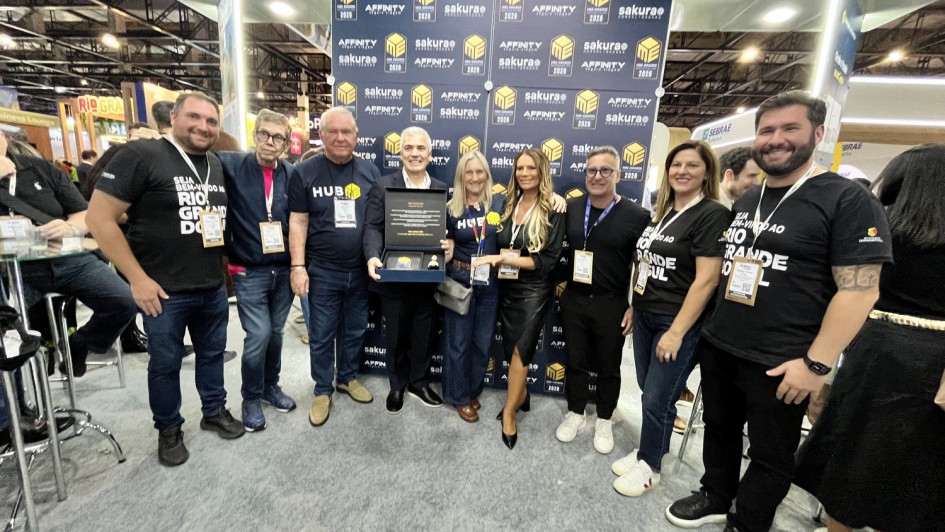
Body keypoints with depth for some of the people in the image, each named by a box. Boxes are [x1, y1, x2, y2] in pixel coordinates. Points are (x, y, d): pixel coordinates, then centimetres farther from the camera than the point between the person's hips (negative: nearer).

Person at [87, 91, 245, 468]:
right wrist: (138, 279, -14)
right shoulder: (140, 156, -11)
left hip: (214, 288, 5)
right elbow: (99, 218, -12)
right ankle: (168, 429, 33)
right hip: (164, 291, -5)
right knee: (165, 363, 12)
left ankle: (215, 412, 38)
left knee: (212, 353, 19)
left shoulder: (217, 166, 7)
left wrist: (226, 264, 9)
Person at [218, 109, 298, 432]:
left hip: (284, 270, 3)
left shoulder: (292, 174, 2)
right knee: (258, 335, -2)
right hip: (248, 272, -3)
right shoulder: (231, 166, -5)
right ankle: (251, 398, 21)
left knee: (275, 333, 15)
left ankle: (270, 386, 36)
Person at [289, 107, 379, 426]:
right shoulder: (304, 173, -3)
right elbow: (298, 222, -3)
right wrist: (298, 266, -9)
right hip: (322, 271, -2)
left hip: (360, 270, 2)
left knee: (355, 330, 16)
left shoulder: (370, 172, 3)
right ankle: (323, 390, 28)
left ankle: (348, 378, 37)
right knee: (321, 335, 9)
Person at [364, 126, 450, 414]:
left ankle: (419, 382, 39)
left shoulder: (442, 189, 5)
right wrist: (373, 257, -28)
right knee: (396, 336, 15)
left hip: (428, 278, 2)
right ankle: (397, 385, 37)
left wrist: (450, 244, -18)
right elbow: (373, 227, -10)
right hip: (394, 278, -2)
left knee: (424, 334, 17)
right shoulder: (383, 186, -3)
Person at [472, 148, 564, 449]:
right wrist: (495, 258, -7)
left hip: (534, 291, -5)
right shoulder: (509, 204, 5)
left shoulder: (553, 211, -10)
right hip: (506, 287, 5)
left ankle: (509, 412, 18)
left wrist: (505, 258, -22)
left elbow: (548, 260, -16)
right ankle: (521, 396, 38)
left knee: (521, 350, -2)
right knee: (511, 349, 14)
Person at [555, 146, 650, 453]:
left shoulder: (637, 216, -9)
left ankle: (604, 421, 34)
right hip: (574, 300, 3)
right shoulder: (570, 208, 0)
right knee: (575, 361, 15)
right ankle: (576, 413, 35)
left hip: (612, 304, -2)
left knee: (608, 366, 14)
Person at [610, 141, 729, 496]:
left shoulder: (713, 215, -12)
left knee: (657, 398, 4)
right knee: (648, 391, 15)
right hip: (645, 317, 7)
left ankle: (650, 466, 25)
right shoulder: (662, 213, 11)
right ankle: (646, 451, 34)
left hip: (678, 323, -7)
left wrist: (676, 331, -19)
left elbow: (707, 280, -18)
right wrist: (633, 307, 15)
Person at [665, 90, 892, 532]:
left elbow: (859, 290, -15)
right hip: (716, 348, 7)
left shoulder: (849, 201, -11)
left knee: (771, 455, 14)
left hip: (779, 364, -6)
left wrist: (816, 363, -19)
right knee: (719, 429, 22)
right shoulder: (744, 201, 10)